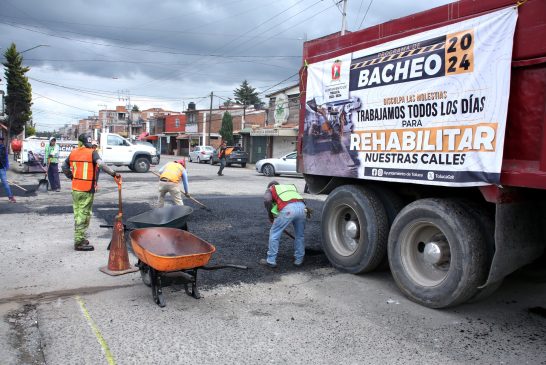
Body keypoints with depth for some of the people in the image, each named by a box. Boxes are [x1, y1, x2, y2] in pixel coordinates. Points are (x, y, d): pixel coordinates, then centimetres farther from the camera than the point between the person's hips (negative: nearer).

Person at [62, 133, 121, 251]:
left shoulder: (73, 153, 7)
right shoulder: (92, 153, -10)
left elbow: (64, 167, 15)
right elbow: (101, 165, -25)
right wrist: (114, 174, -29)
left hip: (75, 189, 6)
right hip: (87, 190, -5)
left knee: (78, 213, 17)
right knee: (84, 215, 0)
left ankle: (79, 238, 29)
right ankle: (79, 243, 4)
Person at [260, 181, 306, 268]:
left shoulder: (270, 189, 26)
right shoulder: (291, 186, 39)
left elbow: (267, 200, 3)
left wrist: (270, 216, 15)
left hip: (287, 209, -5)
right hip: (301, 206, 5)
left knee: (274, 234, 11)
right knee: (300, 235, 23)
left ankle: (271, 261, 17)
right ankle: (299, 260, 31)